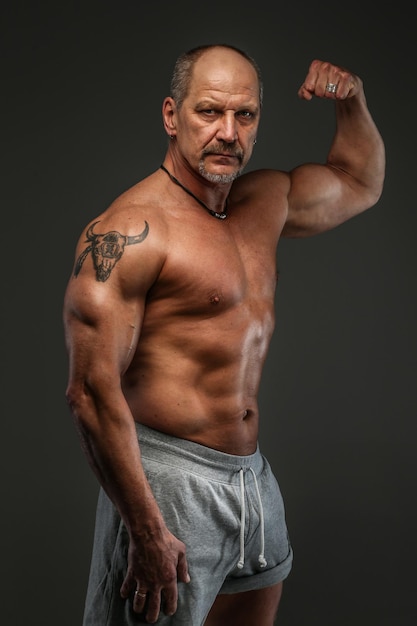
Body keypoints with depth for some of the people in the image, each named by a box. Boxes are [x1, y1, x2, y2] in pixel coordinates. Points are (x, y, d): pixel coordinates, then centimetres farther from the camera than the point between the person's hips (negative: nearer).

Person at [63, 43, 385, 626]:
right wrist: (146, 531, -22)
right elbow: (93, 393, -22)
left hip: (253, 473, 8)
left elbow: (360, 183, 28)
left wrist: (351, 102, 10)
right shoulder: (128, 232, -17)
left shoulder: (267, 201, 9)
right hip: (166, 481, -8)